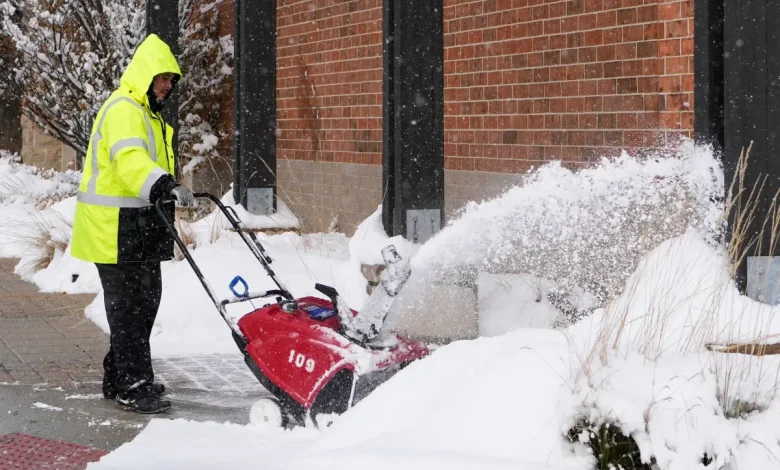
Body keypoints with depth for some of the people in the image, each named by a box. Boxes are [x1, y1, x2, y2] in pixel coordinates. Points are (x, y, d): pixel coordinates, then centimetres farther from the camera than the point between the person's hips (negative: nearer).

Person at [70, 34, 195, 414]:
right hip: (116, 229, -10)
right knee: (128, 307, -9)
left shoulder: (147, 112, 19)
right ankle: (134, 387, -7)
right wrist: (166, 185, -48)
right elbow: (129, 159, -34)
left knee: (145, 301, 14)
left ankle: (119, 378, 24)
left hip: (140, 228, 10)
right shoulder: (123, 110, -16)